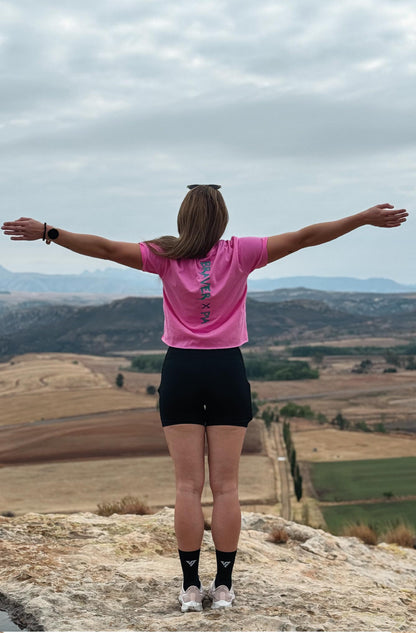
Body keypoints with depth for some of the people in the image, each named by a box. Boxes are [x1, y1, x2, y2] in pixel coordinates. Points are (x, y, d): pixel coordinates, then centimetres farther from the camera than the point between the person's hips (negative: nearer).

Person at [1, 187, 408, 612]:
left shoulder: (165, 257, -4)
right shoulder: (239, 255, -4)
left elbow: (105, 248, -7)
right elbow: (304, 237, -5)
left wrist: (47, 233, -3)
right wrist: (367, 218, -3)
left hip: (181, 372, 0)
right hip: (228, 372, 0)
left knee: (188, 486, 3)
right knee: (225, 486, 5)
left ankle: (191, 587, 6)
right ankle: (223, 586, 10)